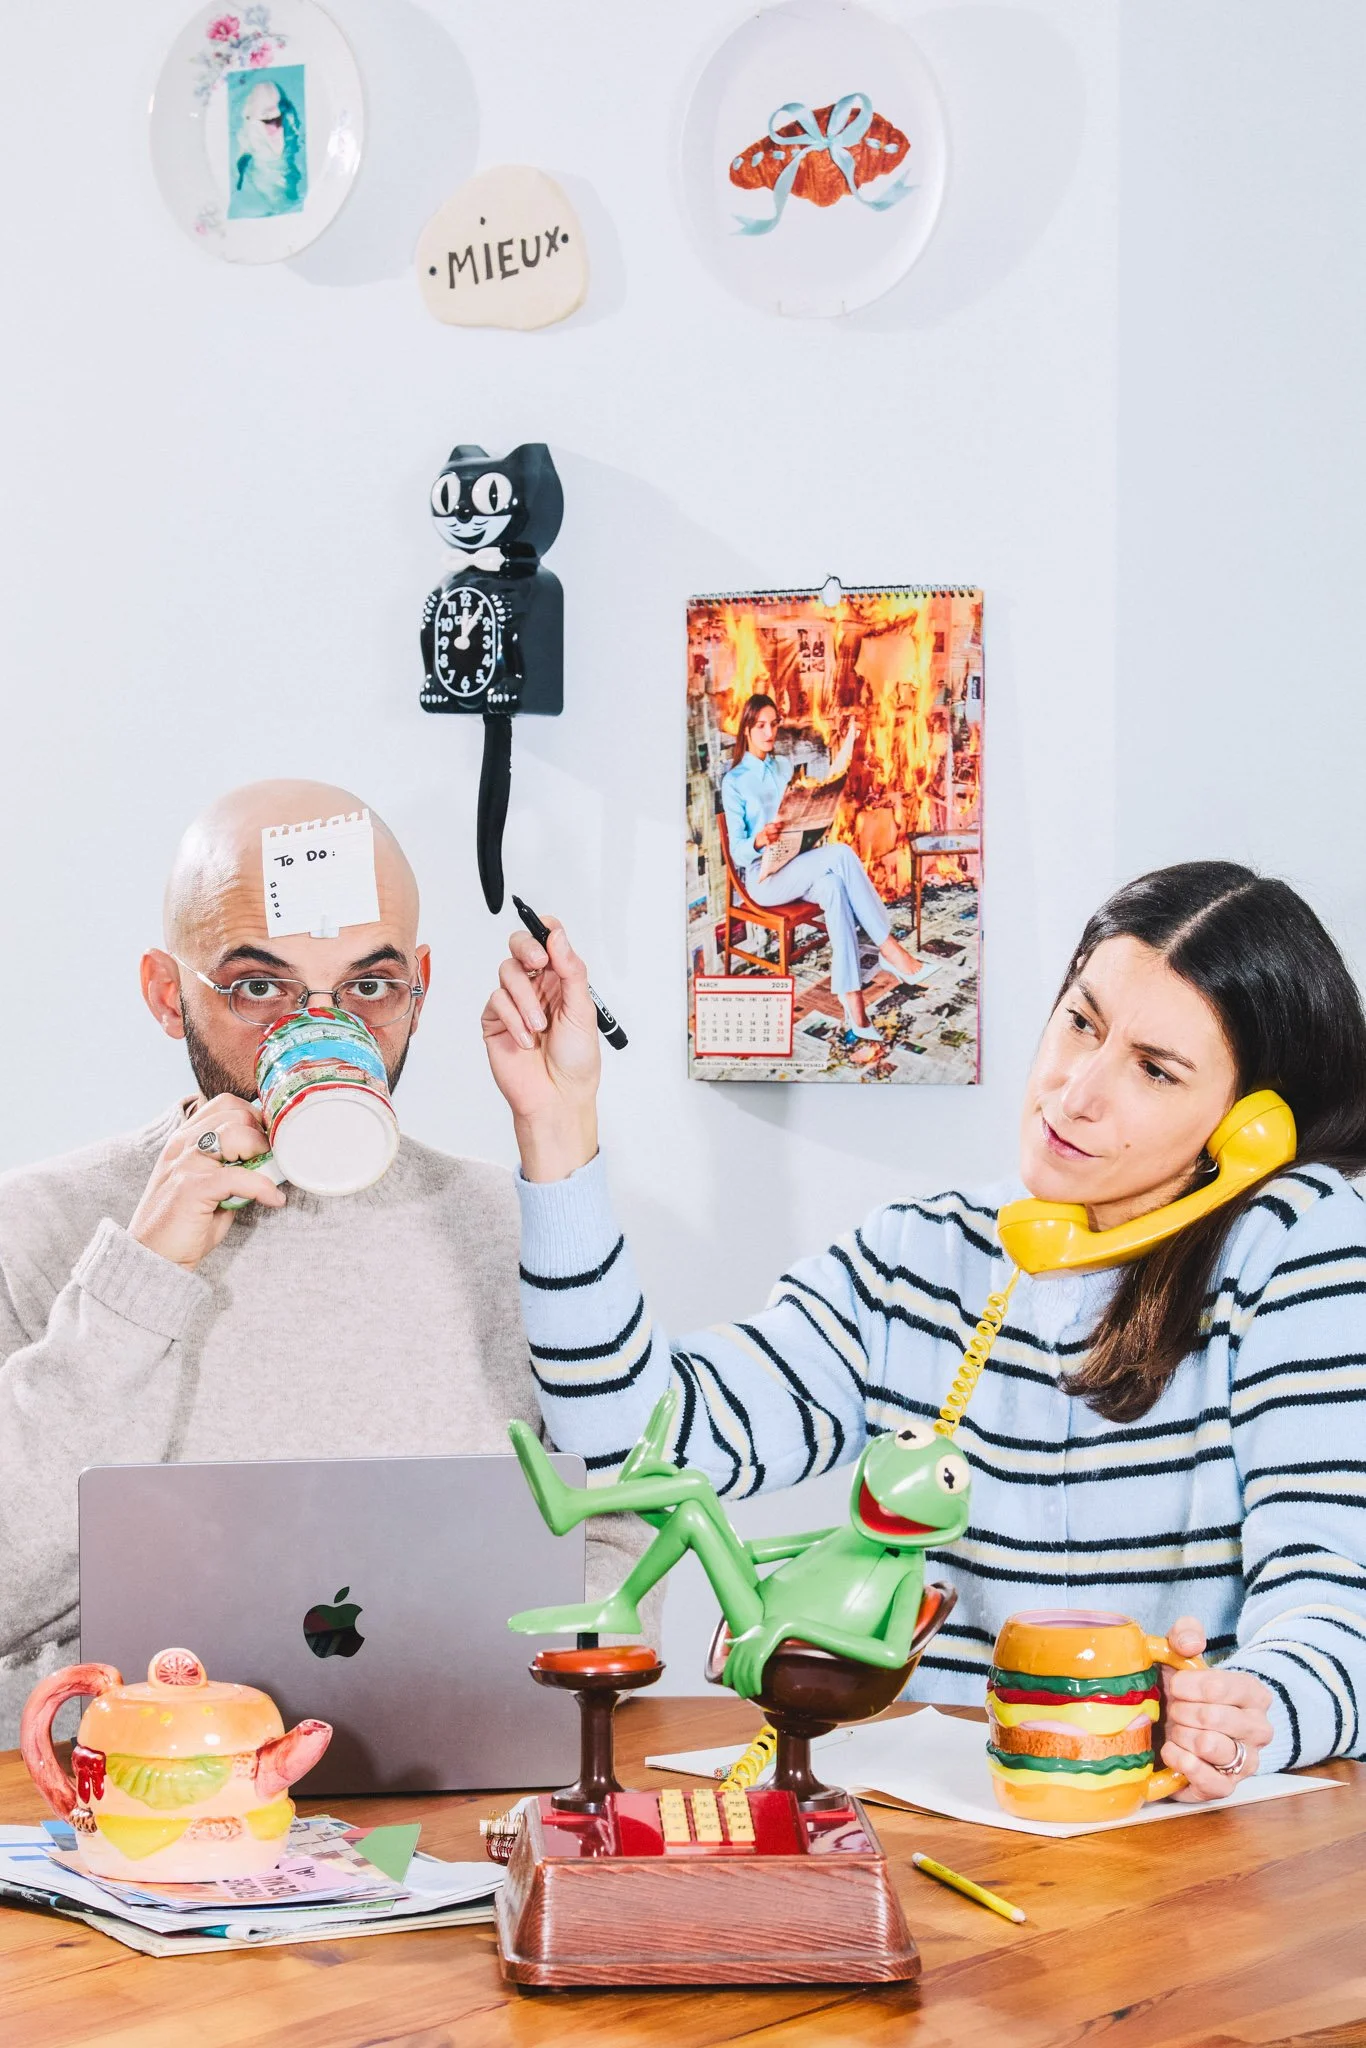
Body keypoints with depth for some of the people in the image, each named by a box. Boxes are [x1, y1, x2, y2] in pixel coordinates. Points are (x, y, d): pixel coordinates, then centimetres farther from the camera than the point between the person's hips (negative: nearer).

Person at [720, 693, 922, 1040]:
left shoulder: (785, 768, 16)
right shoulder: (734, 781, -2)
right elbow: (737, 851, -8)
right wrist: (758, 841, -30)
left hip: (797, 868, 5)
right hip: (763, 876, -5)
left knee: (834, 886, -33)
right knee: (842, 855, -30)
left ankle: (852, 1002, -44)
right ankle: (889, 948, -28)